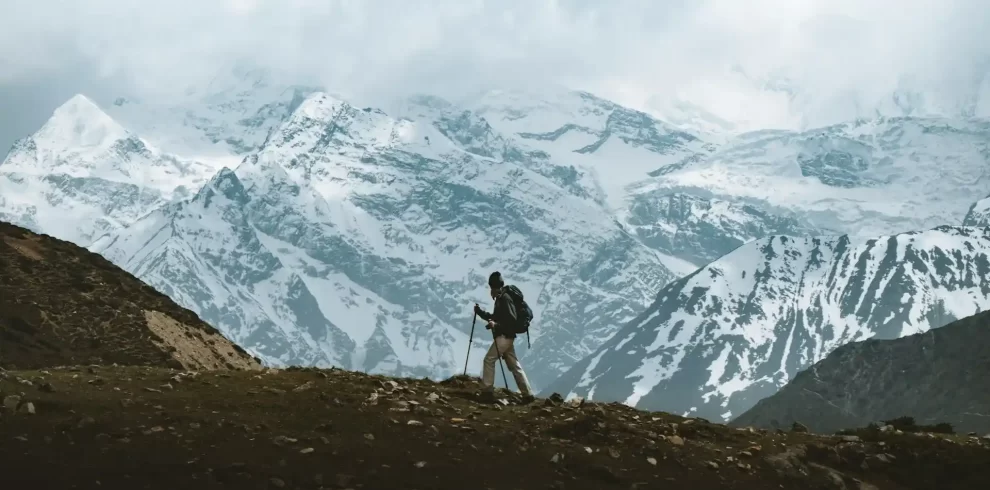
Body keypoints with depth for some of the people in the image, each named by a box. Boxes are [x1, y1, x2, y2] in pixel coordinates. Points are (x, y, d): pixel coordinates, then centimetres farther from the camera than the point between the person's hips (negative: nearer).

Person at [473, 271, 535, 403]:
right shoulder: (500, 298, 16)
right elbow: (496, 317, 25)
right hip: (505, 336, 10)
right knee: (514, 365, 8)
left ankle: (487, 390, -5)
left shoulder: (505, 299, -13)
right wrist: (480, 311, 16)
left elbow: (512, 320, -19)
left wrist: (496, 325, -26)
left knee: (489, 360, -7)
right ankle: (528, 394, 7)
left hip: (504, 336, -10)